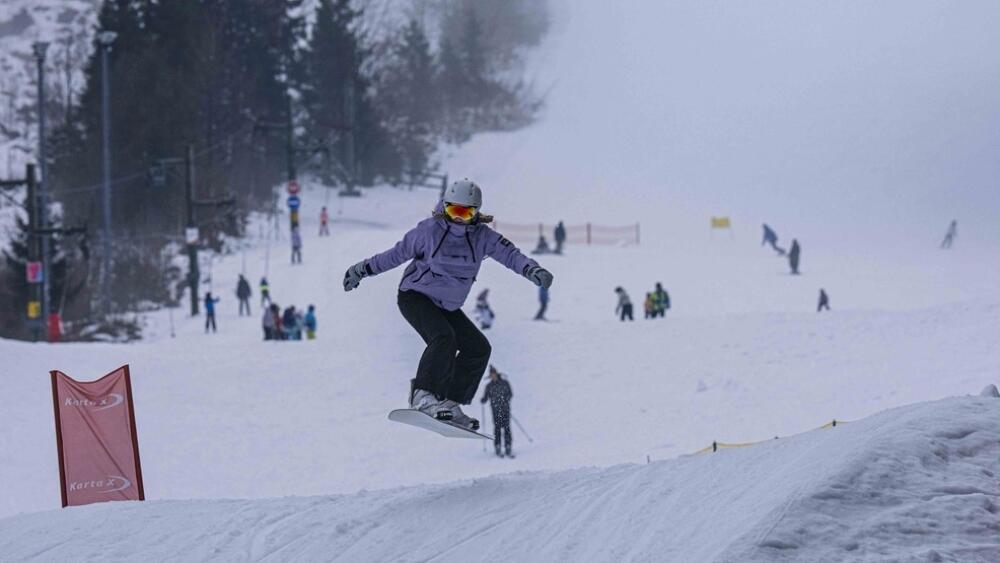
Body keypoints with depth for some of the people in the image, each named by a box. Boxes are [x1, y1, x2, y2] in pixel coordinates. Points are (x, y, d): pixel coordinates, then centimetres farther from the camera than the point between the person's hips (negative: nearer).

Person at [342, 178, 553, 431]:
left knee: (478, 348, -3)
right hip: (415, 296, -6)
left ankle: (449, 402, 0)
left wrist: (532, 270, -35)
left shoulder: (482, 237, -5)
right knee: (443, 337, -30)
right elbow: (398, 253, -3)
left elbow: (509, 253, -15)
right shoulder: (430, 230, -14)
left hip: (447, 306, 6)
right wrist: (362, 270, 3)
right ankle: (423, 396, -29)